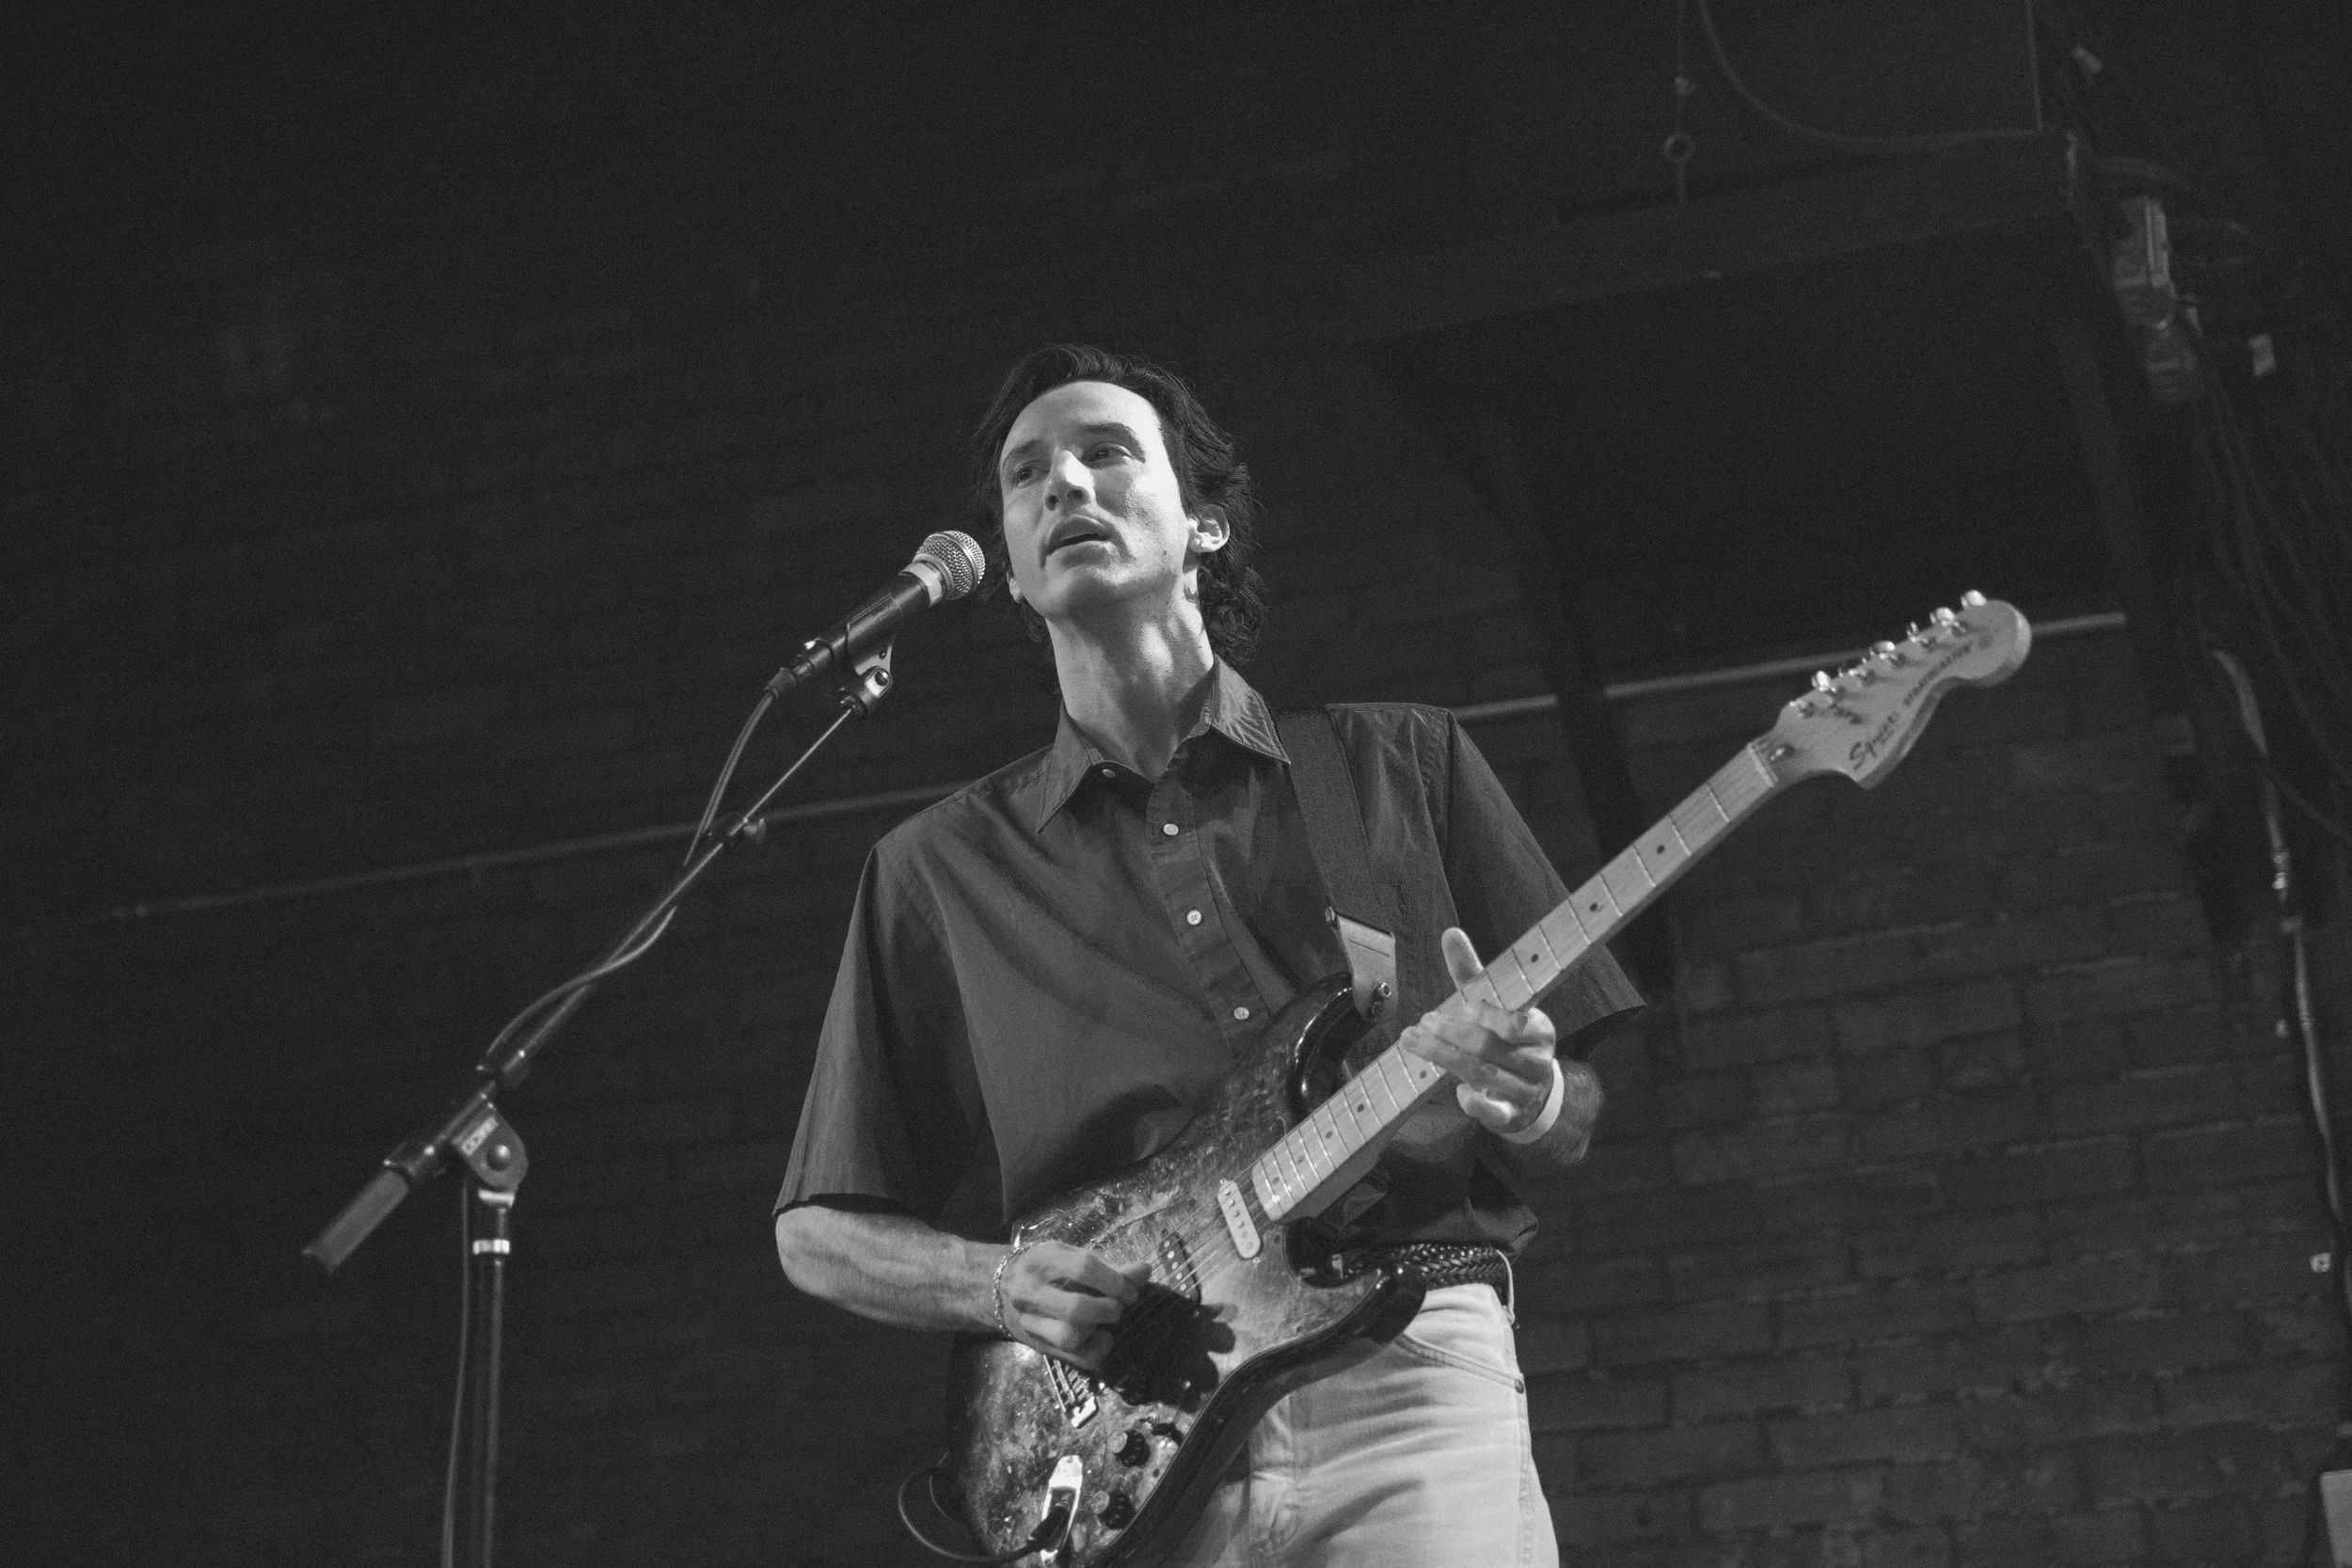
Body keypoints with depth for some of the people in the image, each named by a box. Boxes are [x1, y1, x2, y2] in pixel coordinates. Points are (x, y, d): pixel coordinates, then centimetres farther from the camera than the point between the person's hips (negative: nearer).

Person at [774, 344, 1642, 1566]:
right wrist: (998, 1286, -5)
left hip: (1407, 1379, 0)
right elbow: (818, 1231, 14)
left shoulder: (1402, 763, 13)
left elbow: (1574, 1120, 13)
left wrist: (1526, 1106, -10)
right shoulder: (937, 869, 12)